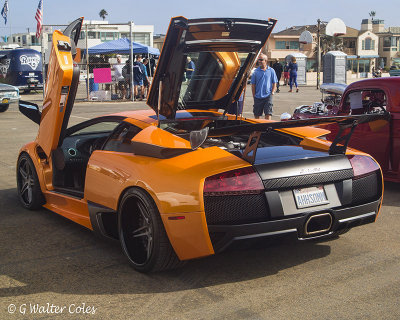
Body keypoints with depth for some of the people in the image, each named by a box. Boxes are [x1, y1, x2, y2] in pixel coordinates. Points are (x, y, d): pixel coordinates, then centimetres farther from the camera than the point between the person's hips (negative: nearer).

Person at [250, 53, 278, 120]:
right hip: (258, 97, 1)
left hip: (268, 96, -1)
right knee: (256, 115, 8)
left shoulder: (271, 71, 4)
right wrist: (254, 96, 0)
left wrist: (272, 92, -3)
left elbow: (274, 83, 9)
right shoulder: (256, 71, 4)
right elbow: (253, 85, 6)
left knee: (268, 114, -9)